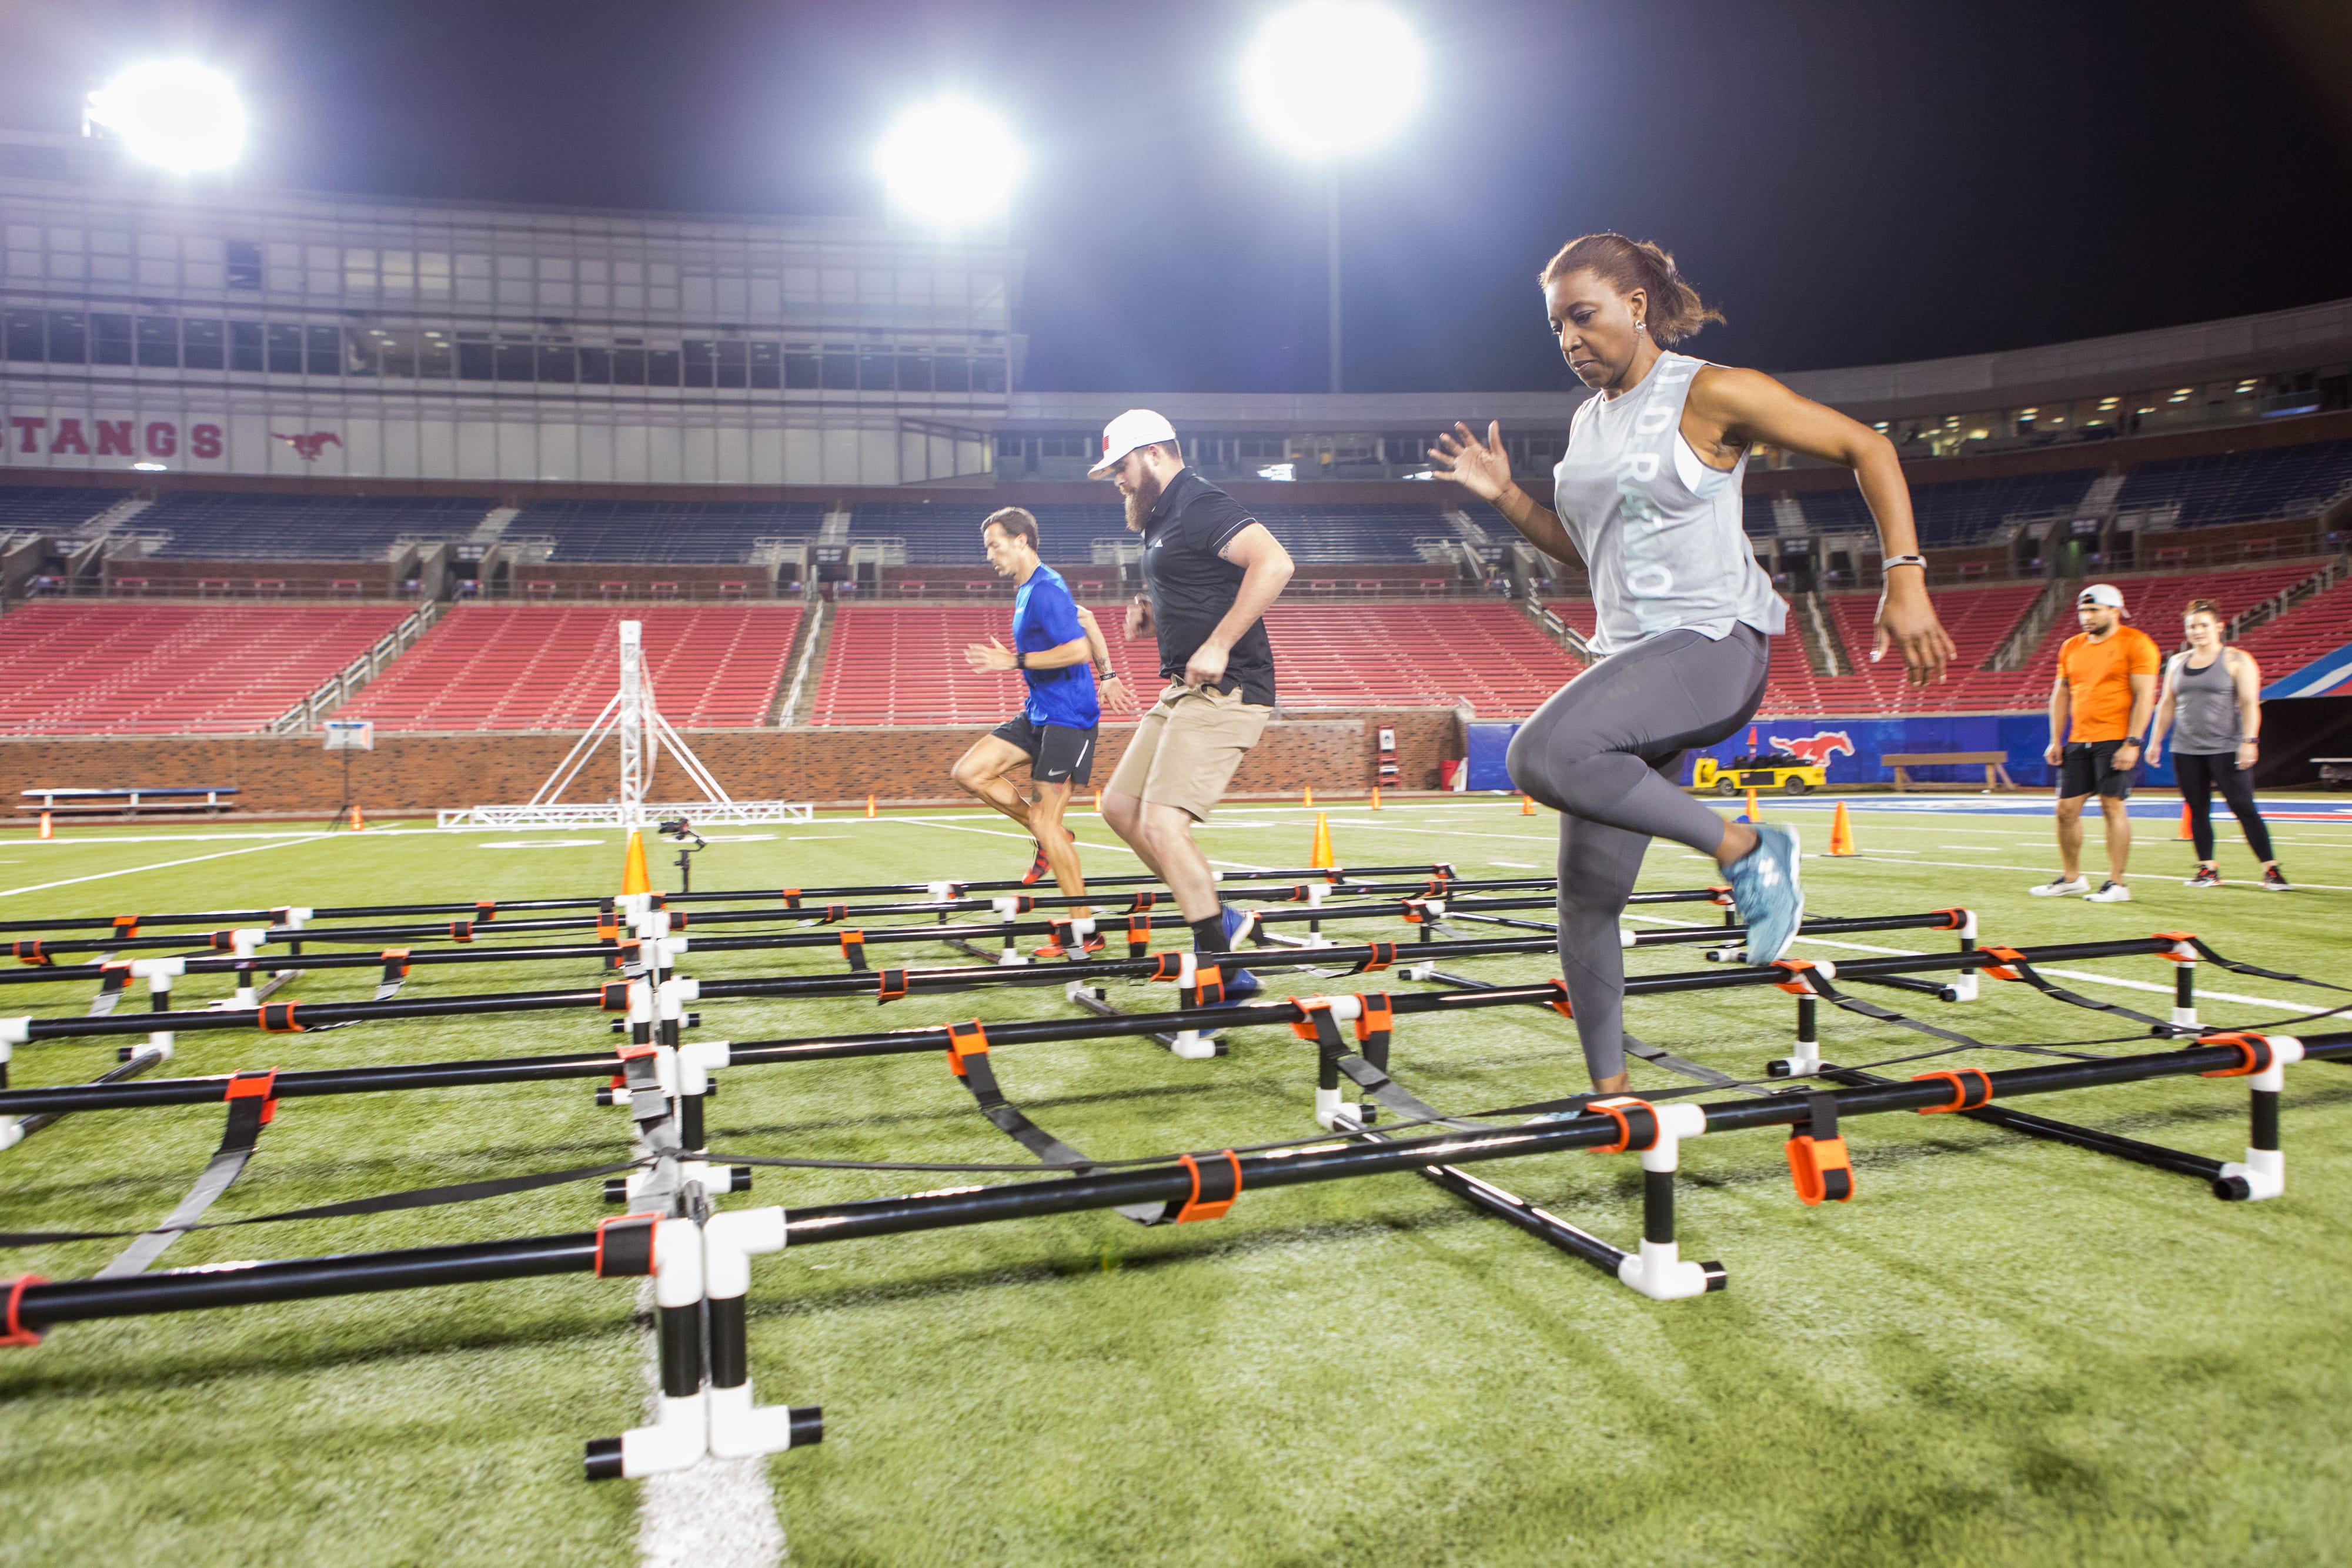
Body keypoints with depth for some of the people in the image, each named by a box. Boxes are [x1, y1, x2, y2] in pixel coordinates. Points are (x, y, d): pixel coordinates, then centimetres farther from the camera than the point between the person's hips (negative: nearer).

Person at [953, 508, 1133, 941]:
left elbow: (1078, 650, -27)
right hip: (1038, 712, 10)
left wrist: (1016, 660, -20)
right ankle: (1053, 839, 12)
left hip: (1068, 717, -10)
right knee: (969, 773, 2)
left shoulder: (1045, 591, -17)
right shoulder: (1029, 589, 14)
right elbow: (1083, 618, 26)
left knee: (1046, 823, -9)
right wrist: (1107, 676, 25)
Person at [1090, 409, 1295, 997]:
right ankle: (1217, 917, 17)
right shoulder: (1163, 520, 19)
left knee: (1162, 826, -17)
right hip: (1186, 691, 11)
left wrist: (1219, 646, -27)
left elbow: (1274, 562, -27)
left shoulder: (1200, 505, -12)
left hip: (1223, 691, -11)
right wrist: (1152, 618, 11)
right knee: (1120, 806, 12)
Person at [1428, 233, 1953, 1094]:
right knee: (1586, 899, 3)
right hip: (1631, 660, 7)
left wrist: (1905, 579, -11)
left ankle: (1743, 846, -16)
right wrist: (1504, 496, 12)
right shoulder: (1588, 421, 16)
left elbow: (1866, 448, -3)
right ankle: (1611, 1092, 17)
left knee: (1541, 754, -34)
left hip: (1715, 643, -7)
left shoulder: (1710, 394, -5)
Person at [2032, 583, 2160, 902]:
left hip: (2115, 741, -6)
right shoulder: (2071, 647, 14)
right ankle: (2071, 877, 19)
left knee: (2112, 806, -7)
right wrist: (2056, 740, 11)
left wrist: (2132, 743, -17)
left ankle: (2116, 884, 0)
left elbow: (2145, 697, -10)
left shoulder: (2135, 644, -5)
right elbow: (2061, 695, 18)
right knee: (2067, 809, 6)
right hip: (2077, 743, 6)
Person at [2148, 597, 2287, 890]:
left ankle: (2271, 870, -2)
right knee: (2198, 811, 5)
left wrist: (2249, 741, -16)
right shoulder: (2177, 662, 14)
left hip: (2226, 749, -5)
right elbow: (2167, 704, 18)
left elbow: (2249, 703, -7)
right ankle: (2208, 869, 13)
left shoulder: (2237, 660, -1)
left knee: (2244, 808, -7)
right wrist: (2155, 741, 14)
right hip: (2186, 751, 5)